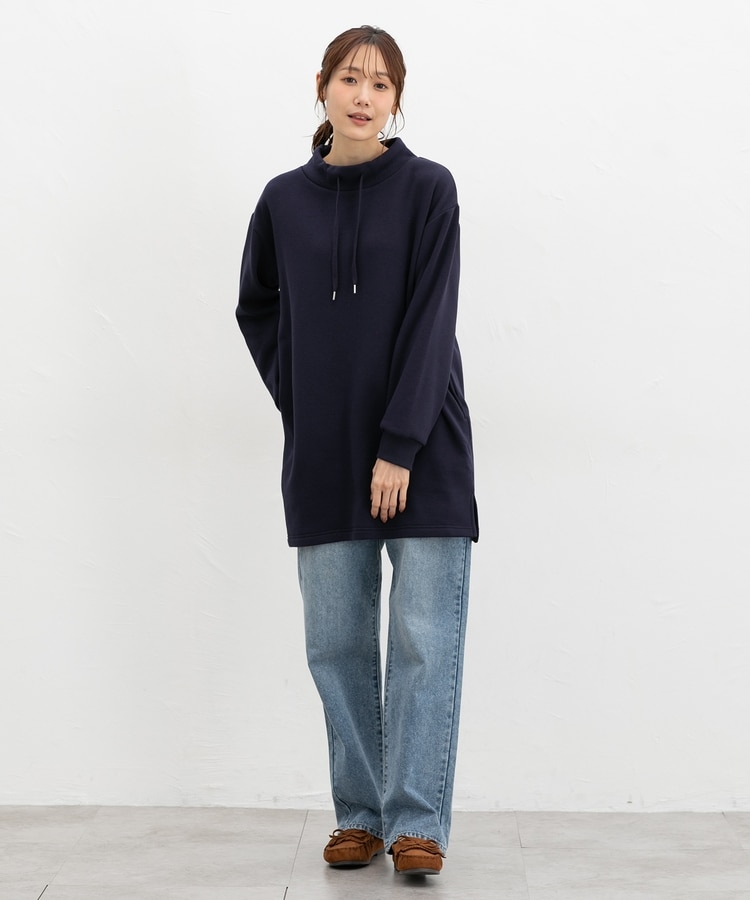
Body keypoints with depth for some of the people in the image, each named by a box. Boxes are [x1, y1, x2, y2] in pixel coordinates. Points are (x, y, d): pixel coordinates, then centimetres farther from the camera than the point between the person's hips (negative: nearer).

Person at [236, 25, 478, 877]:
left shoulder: (427, 188, -3)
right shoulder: (285, 199, 6)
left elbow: (430, 324, -9)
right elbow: (257, 310, 20)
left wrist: (400, 447, -15)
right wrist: (295, 397, 7)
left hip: (421, 454, -3)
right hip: (323, 457, 3)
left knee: (424, 639, -3)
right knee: (338, 641, 6)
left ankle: (418, 822, 4)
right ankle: (359, 815, 17)